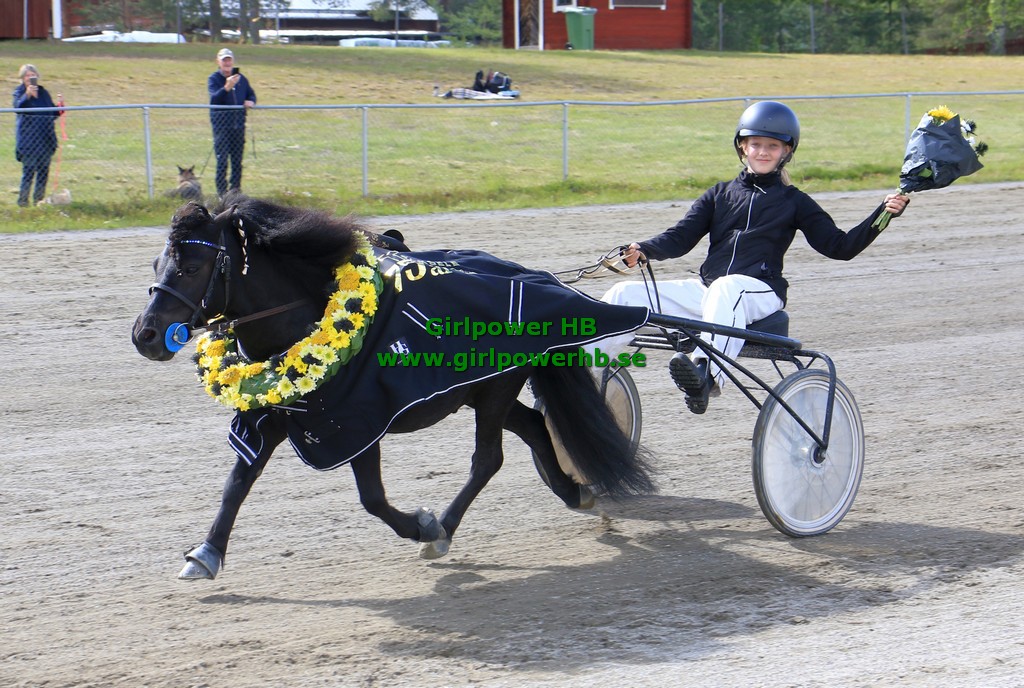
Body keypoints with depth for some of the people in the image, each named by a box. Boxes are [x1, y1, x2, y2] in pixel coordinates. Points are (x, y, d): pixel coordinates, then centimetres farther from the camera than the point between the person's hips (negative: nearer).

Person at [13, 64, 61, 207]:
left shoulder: (43, 93, 13)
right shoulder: (20, 92, 0)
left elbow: (53, 114, 17)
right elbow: (18, 107, -21)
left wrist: (60, 106, -1)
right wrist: (27, 95, -35)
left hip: (45, 137, 5)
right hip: (28, 139, -5)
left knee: (43, 170, 7)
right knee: (29, 169, -11)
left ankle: (39, 199, 15)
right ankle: (23, 199, -4)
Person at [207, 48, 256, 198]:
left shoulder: (241, 78, 11)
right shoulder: (214, 79, -2)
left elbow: (251, 94, 22)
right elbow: (214, 99, -18)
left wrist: (251, 101, -2)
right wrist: (226, 87, -34)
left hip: (238, 124, 5)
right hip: (221, 125, -5)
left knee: (237, 160, 9)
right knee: (222, 160, -8)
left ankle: (236, 188, 17)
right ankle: (222, 191, -6)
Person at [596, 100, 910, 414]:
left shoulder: (793, 201, 13)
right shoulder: (721, 194, 21)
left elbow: (839, 246, 7)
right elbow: (682, 236, 12)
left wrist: (883, 214, -5)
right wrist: (643, 250, -8)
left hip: (760, 294, -4)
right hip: (707, 290, 5)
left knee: (726, 287, -43)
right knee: (626, 294, -14)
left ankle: (708, 373, -62)